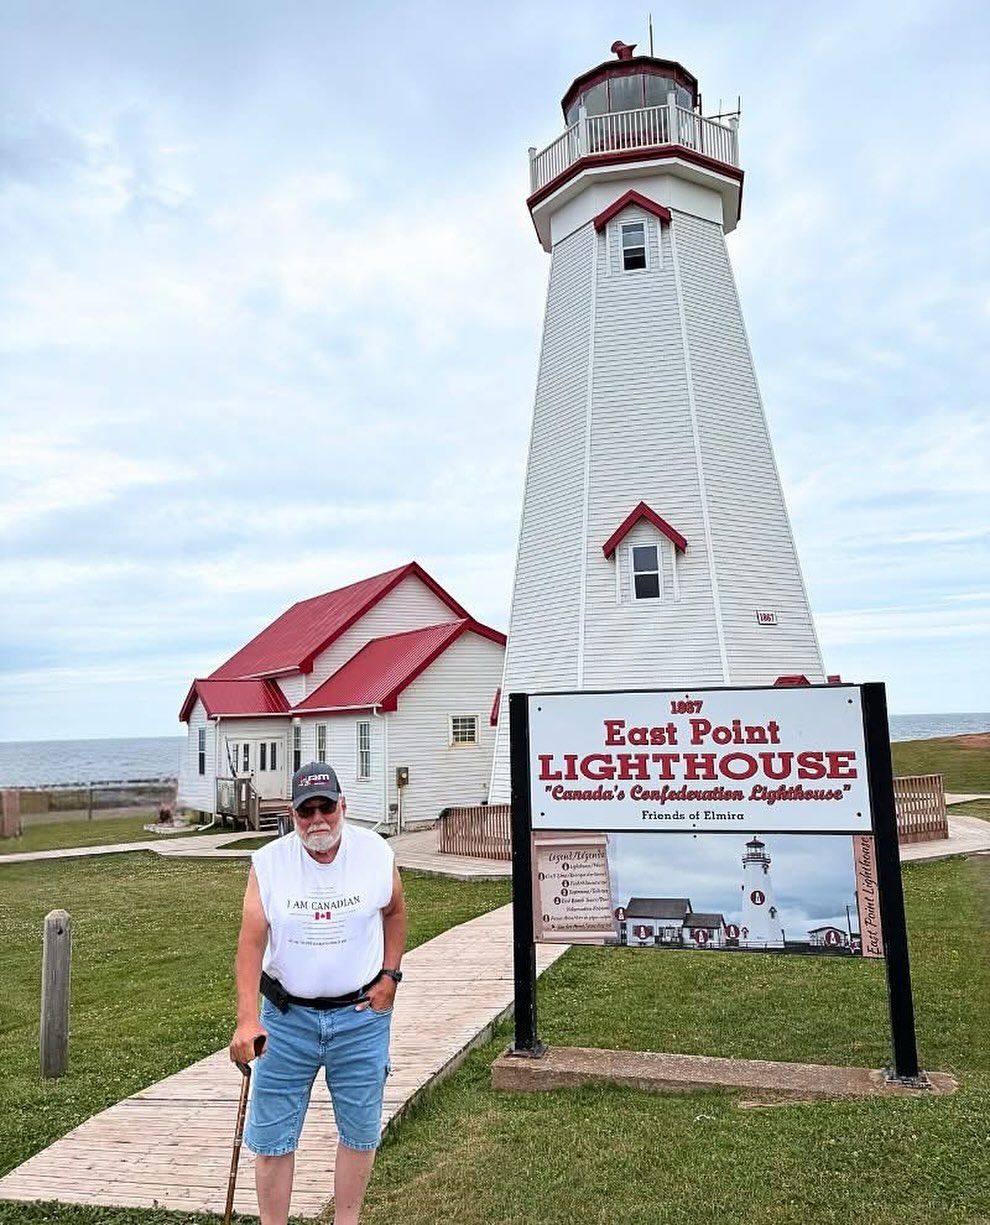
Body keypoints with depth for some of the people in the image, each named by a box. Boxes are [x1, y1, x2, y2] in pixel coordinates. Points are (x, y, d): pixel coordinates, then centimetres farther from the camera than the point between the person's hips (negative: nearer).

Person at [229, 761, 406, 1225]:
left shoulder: (376, 853, -8)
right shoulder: (268, 863, -11)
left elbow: (394, 912, 10)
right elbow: (251, 942, -14)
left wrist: (389, 975, 2)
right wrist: (247, 1020, -24)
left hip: (360, 1014, 1)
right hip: (286, 1016, -1)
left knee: (360, 1130, 13)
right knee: (271, 1136, 8)